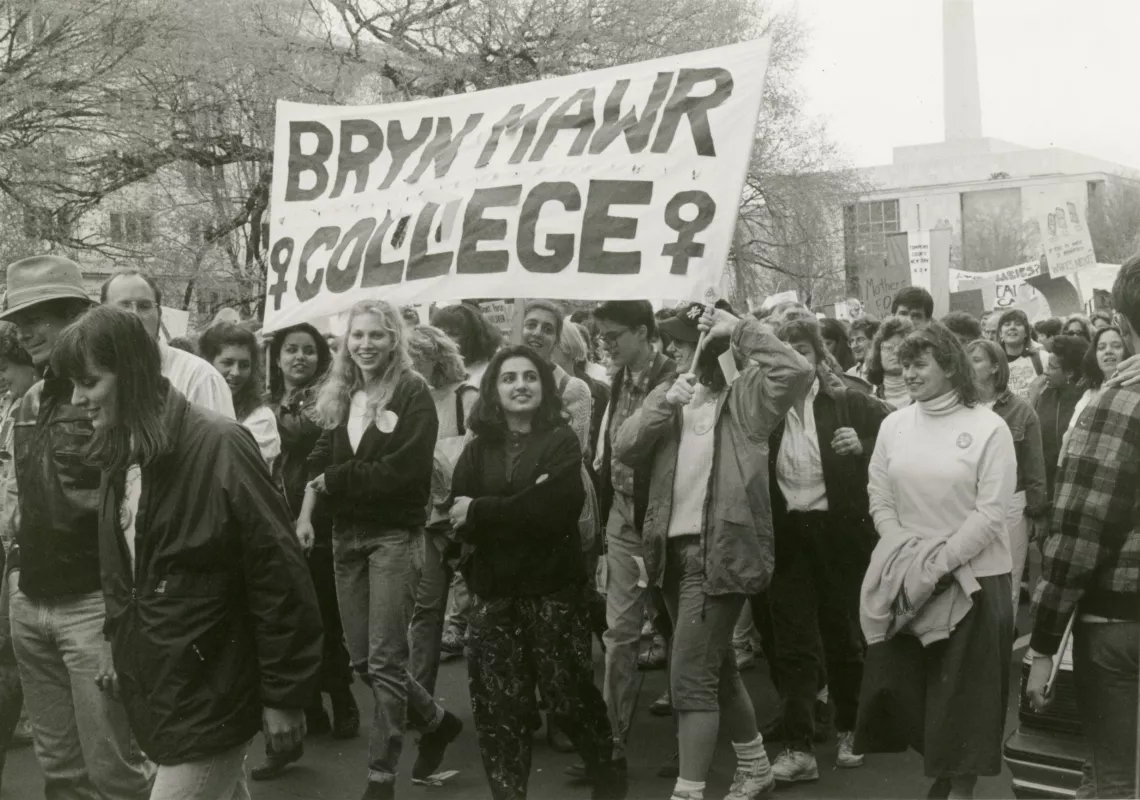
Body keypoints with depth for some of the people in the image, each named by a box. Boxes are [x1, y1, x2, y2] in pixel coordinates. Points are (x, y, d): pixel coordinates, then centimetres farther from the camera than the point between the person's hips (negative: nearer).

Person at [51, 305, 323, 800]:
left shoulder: (217, 446, -18)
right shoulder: (120, 456, 6)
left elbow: (278, 574, -18)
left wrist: (284, 694, -15)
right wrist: (122, 654, 15)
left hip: (208, 698, -7)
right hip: (155, 691, 7)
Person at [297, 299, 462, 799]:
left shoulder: (412, 394, -8)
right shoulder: (338, 396, 11)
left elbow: (404, 469, -18)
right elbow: (320, 462, 6)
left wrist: (336, 478, -12)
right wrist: (306, 512, -11)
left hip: (394, 535, -6)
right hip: (346, 535, 6)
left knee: (385, 660, -4)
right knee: (361, 659, 10)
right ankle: (437, 722, 32)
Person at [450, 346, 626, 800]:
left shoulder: (561, 441, 0)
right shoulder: (478, 449, 9)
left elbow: (556, 509, -15)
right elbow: (459, 517, -4)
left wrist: (483, 513, -13)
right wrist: (523, 507, -16)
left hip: (552, 587, -3)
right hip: (493, 591, 3)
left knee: (570, 696, 3)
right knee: (498, 704, 3)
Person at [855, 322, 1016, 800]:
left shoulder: (989, 428, -9)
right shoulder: (893, 425, 4)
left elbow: (991, 513, -13)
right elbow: (879, 498, 5)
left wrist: (940, 563, -16)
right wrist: (905, 552, -9)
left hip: (971, 578, -4)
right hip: (903, 580, 4)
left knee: (964, 693, 5)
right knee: (907, 688, 9)